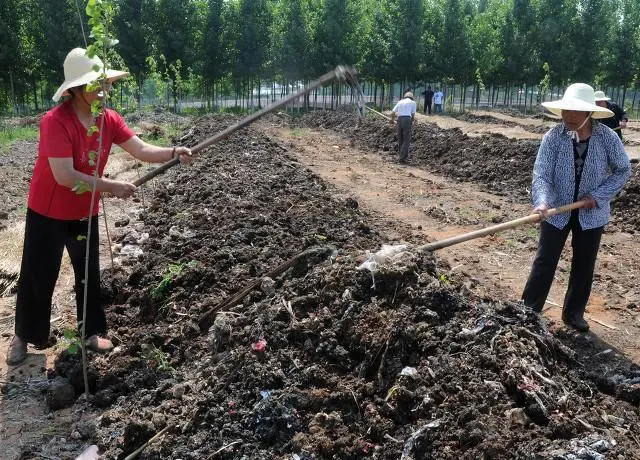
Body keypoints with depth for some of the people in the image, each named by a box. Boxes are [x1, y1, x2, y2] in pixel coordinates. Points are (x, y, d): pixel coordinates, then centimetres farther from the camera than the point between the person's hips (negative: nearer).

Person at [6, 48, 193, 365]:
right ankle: (23, 337, 27)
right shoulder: (55, 121, -27)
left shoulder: (109, 120, -8)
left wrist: (173, 153, -29)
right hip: (48, 213, -5)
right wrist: (112, 187, -29)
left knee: (89, 273, 12)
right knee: (37, 277, 7)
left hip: (85, 213, 5)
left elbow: (142, 151, -11)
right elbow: (64, 176, -32)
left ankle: (91, 331, 28)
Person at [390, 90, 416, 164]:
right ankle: (403, 157, -12)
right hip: (407, 119, -4)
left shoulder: (400, 102, 19)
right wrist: (412, 122, 27)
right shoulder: (413, 102, 9)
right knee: (407, 140, -3)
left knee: (400, 139, 14)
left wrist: (392, 120, 38)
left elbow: (393, 113, 18)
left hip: (399, 119, 4)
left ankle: (403, 156, 19)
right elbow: (413, 114, 6)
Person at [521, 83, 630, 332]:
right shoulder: (553, 136, -16)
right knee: (545, 262, 4)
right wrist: (542, 202, -40)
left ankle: (574, 313, 31)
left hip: (591, 214, 1)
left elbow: (623, 170, -1)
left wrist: (598, 196, -14)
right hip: (557, 212, -1)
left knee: (584, 265, 13)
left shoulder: (607, 137, -13)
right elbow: (541, 174, -21)